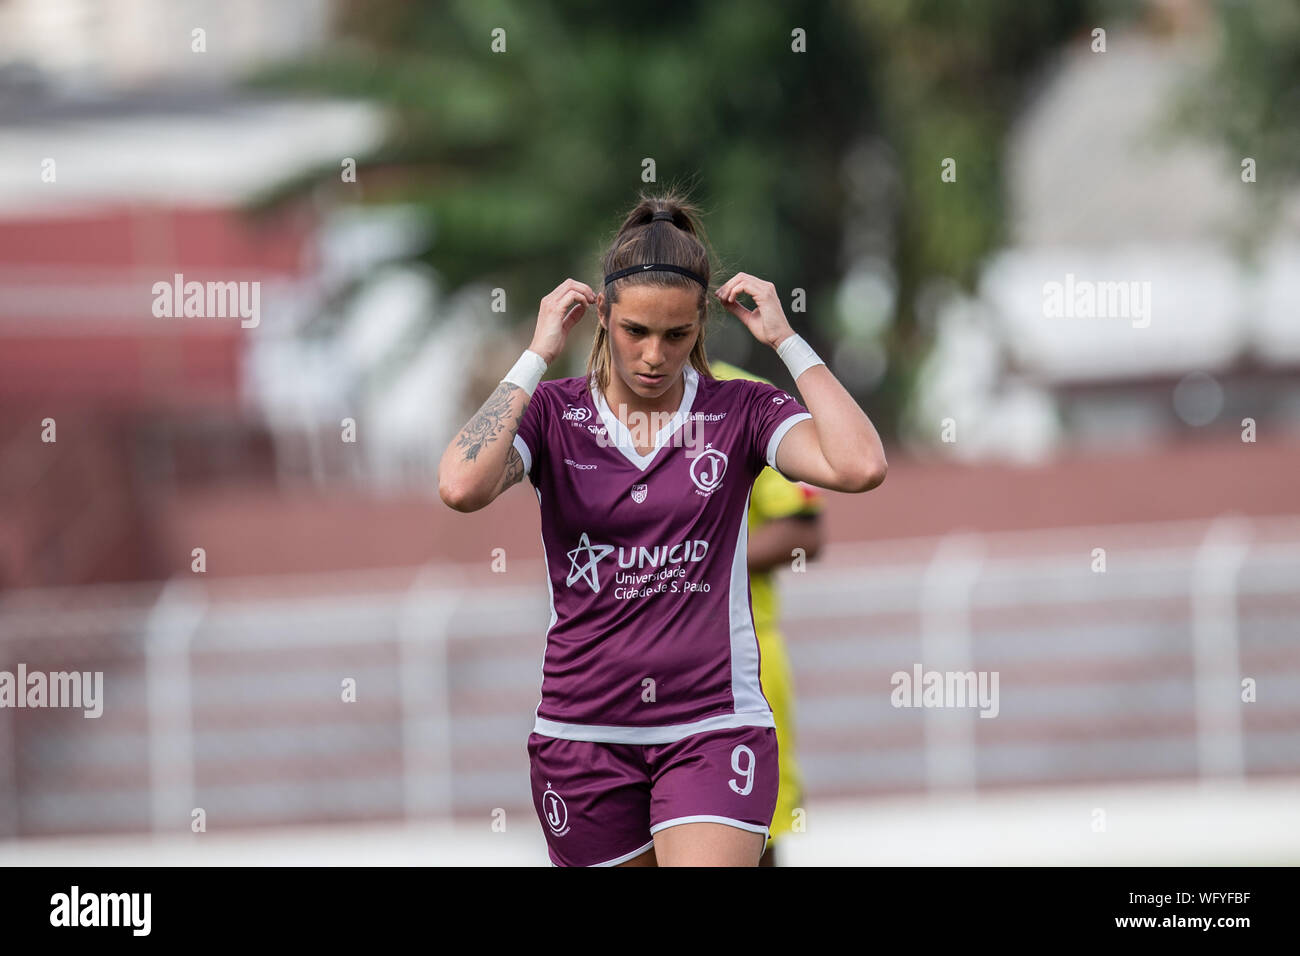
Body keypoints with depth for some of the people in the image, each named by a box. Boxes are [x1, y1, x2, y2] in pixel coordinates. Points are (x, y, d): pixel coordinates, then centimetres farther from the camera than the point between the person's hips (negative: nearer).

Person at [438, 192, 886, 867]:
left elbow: (858, 467, -18)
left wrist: (785, 340, -11)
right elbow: (461, 487, -19)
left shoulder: (739, 412, 0)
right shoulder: (552, 412, 1)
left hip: (713, 730, -2)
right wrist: (537, 356, -13)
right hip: (583, 730, 2)